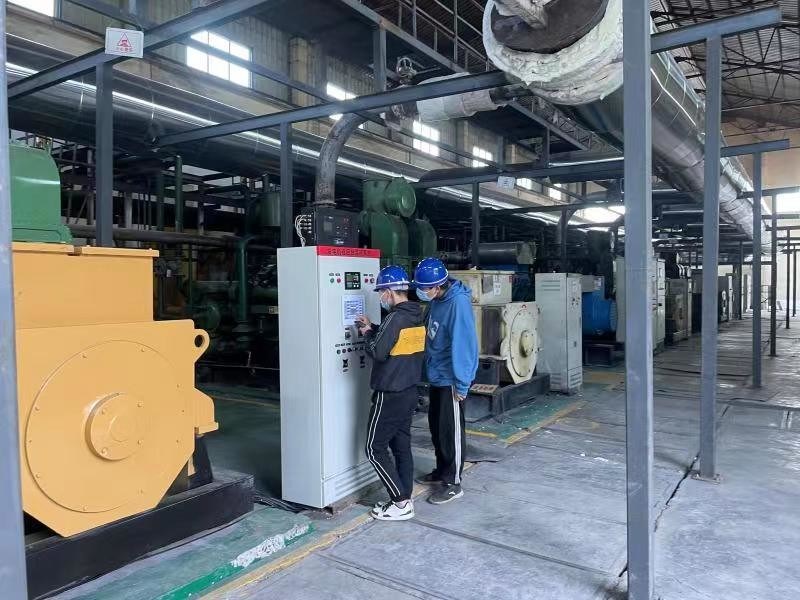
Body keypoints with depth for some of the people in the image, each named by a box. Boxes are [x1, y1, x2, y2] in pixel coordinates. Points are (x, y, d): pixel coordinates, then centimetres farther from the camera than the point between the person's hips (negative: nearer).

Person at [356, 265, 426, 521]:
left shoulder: (396, 318, -20)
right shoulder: (416, 318, 8)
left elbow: (379, 352, -21)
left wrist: (366, 335, -4)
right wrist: (372, 329, 14)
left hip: (390, 395, -9)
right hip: (409, 392, 9)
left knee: (375, 448, 1)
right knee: (402, 446, 15)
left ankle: (401, 503, 4)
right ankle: (404, 500, 22)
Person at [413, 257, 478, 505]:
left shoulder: (458, 302, -23)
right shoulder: (437, 300, 2)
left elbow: (463, 343, -24)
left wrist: (462, 383, -21)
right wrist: (430, 368, 14)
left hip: (451, 379, -9)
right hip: (436, 376, 9)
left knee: (451, 431, 4)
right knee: (436, 426, 20)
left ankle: (453, 483, 18)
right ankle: (441, 471, 37)